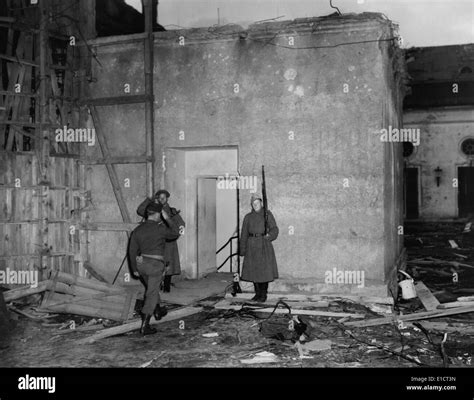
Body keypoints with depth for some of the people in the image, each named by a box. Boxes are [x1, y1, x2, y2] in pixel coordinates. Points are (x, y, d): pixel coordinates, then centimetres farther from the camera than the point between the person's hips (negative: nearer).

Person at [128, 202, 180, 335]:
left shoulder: (138, 229, 3)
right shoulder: (160, 229, -13)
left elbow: (132, 250, 6)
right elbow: (175, 233, 3)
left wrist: (134, 268, 14)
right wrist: (167, 218, 7)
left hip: (141, 263, 6)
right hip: (155, 264, -6)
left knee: (152, 288, 27)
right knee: (151, 294, -1)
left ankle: (158, 311, 47)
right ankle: (144, 326, -4)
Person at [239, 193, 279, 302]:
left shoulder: (268, 215, 4)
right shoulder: (248, 217, 10)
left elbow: (274, 229, 1)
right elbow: (244, 234, 9)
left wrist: (269, 235, -20)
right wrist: (242, 250, 5)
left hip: (264, 245, -2)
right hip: (252, 245, 3)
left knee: (264, 270, -5)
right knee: (254, 270, 4)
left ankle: (264, 294, 4)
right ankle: (257, 293, 17)